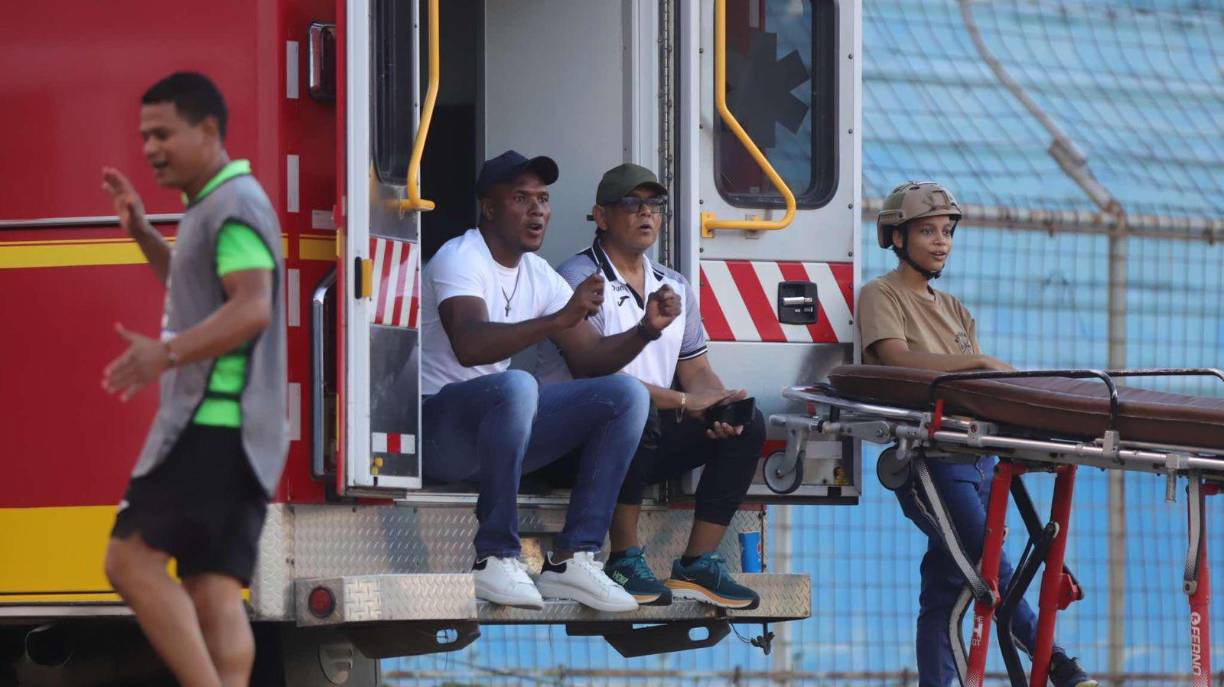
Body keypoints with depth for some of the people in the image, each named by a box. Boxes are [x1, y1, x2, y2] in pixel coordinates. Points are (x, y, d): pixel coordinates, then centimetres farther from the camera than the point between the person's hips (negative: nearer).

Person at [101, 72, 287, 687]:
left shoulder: (236, 204, -10)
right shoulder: (212, 208, 22)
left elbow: (252, 308, -24)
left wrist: (168, 352, -34)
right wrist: (142, 231, 28)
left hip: (215, 423, -10)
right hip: (230, 430, 10)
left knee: (132, 558, -13)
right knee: (214, 595, 2)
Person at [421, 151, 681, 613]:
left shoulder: (538, 275, 12)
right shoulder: (460, 259, -14)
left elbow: (591, 359, 10)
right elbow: (469, 345, -33)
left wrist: (645, 331, -9)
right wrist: (559, 319, -41)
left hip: (497, 427, 8)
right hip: (436, 427, -8)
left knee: (627, 395, -5)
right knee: (515, 385, -39)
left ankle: (572, 558, -13)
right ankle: (495, 558, -29)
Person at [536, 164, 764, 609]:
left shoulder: (674, 287, 17)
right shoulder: (581, 280, -9)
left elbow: (696, 372, 14)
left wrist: (721, 405, -11)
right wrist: (682, 402, -20)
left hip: (647, 442, 8)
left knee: (748, 425, -9)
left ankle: (697, 565, -11)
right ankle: (624, 561, -30)